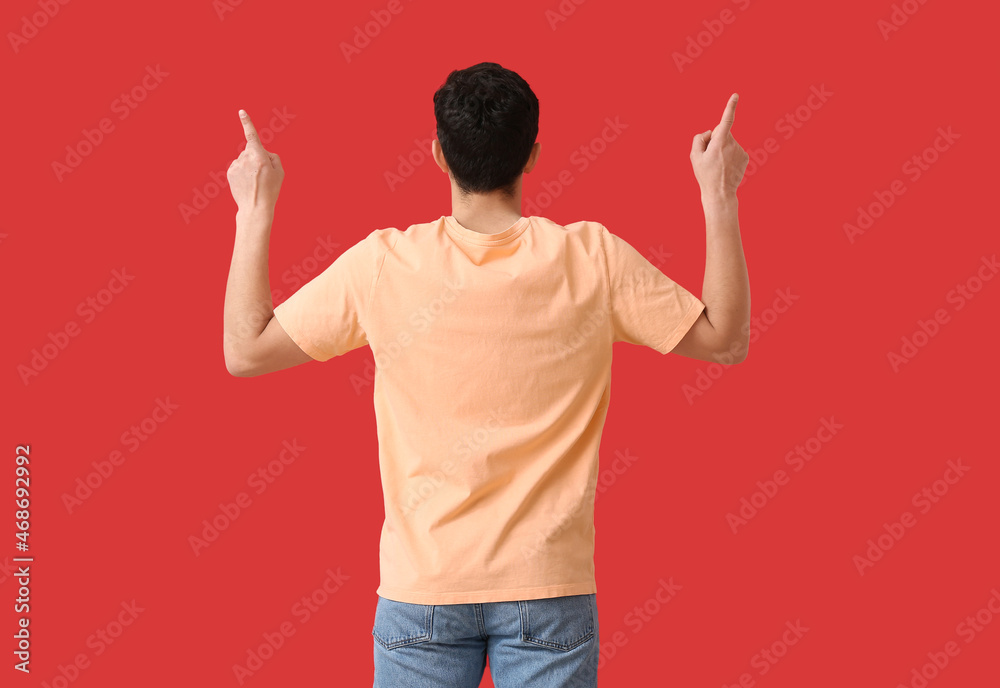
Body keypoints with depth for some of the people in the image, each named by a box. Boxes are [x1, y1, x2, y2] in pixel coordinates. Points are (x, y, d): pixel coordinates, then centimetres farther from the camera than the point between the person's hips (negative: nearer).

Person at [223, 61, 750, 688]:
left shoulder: (382, 265, -7)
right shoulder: (593, 260, -7)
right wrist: (720, 197, 7)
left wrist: (255, 211, 9)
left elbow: (244, 350, 1)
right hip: (549, 587, 0)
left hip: (422, 588, 0)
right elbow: (726, 338, 3)